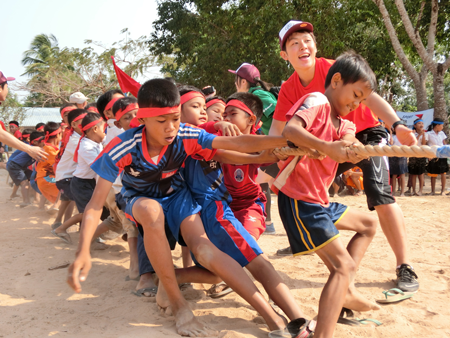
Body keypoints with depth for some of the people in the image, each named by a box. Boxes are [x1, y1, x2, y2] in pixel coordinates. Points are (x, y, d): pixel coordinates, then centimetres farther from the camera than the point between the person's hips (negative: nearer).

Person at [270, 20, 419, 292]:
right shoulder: (289, 89, -9)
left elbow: (370, 97, -37)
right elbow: (276, 130, -4)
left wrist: (397, 125, -55)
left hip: (366, 134, -5)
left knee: (379, 193, -23)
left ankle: (405, 267, -17)